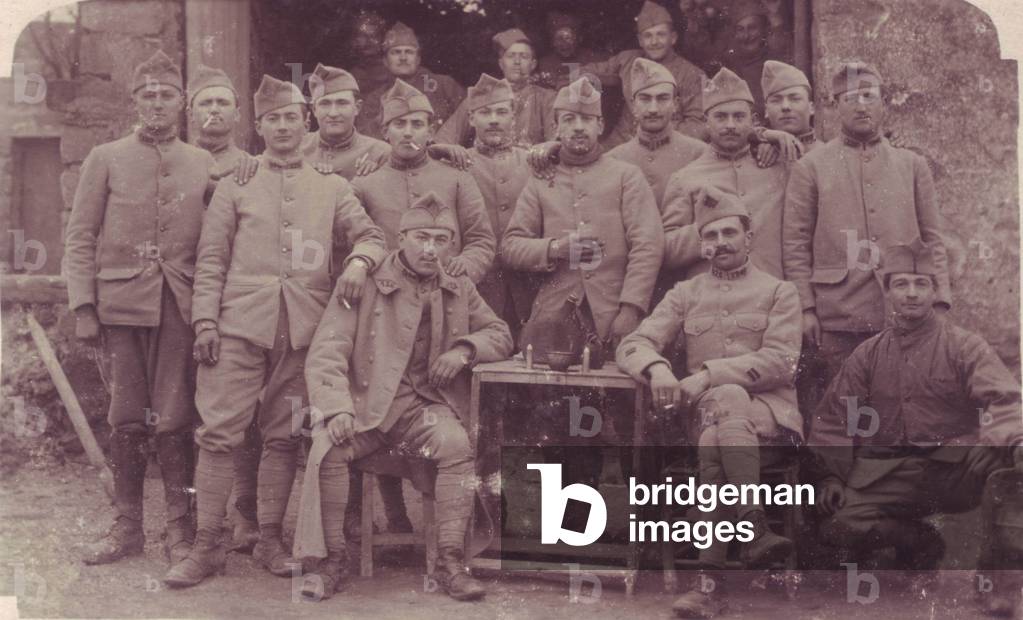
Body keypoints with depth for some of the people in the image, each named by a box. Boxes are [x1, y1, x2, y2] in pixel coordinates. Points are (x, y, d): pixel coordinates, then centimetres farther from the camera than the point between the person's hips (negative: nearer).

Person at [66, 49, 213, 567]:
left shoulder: (205, 166, 10)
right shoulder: (105, 160, 7)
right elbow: (79, 238, 5)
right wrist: (83, 307, -4)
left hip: (180, 307, 0)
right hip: (122, 304, 0)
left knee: (174, 419, -2)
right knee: (127, 420, 4)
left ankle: (180, 529, 9)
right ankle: (126, 528, 15)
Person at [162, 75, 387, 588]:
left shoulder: (332, 188, 15)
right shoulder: (234, 185, 11)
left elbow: (370, 234, 9)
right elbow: (211, 259, 6)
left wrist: (359, 261, -14)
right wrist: (205, 321, -4)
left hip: (302, 328, 2)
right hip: (241, 324, -1)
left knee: (284, 436, 6)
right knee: (219, 431, -6)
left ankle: (269, 539, 16)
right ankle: (206, 546, 1)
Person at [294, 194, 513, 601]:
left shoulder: (460, 290, 14)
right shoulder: (364, 285, 1)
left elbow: (500, 335, 21)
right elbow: (326, 351, -6)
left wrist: (466, 348, -3)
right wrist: (337, 409, -23)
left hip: (424, 406, 2)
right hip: (366, 403, -2)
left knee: (457, 446, -30)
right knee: (328, 449, -31)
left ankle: (450, 561, -17)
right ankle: (331, 563, -14)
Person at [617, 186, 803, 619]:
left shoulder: (779, 292, 12)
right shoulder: (686, 295, 19)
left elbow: (780, 362, -5)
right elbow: (631, 346, 8)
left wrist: (708, 375, -17)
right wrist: (658, 368, -17)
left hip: (772, 416, -2)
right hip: (708, 410, 2)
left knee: (715, 435, -37)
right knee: (726, 399, -36)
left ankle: (711, 577, -38)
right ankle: (755, 530, -40)